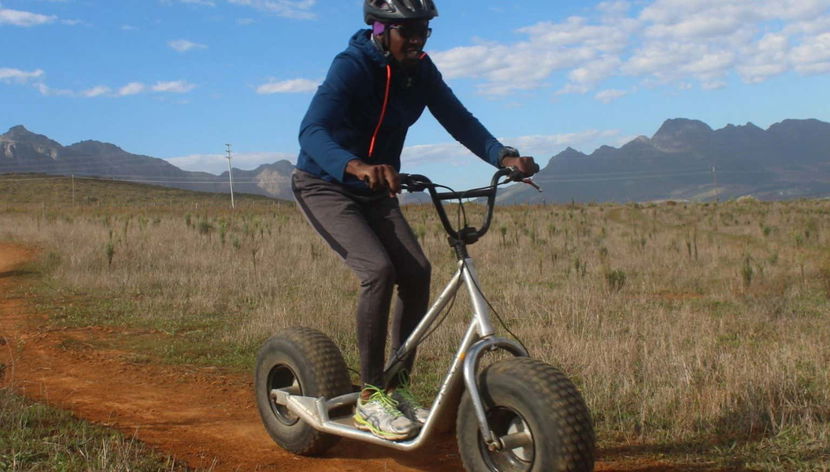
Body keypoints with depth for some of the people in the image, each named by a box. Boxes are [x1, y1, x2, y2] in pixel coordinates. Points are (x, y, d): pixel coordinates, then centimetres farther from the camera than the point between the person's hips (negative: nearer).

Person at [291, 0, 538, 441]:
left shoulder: (420, 71, -5)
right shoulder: (351, 67, -25)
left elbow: (459, 120, -8)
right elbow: (312, 131, -39)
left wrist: (505, 156, -27)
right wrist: (358, 167, -60)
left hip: (377, 190, 6)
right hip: (326, 186, -6)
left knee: (416, 273, -10)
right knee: (378, 270, -26)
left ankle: (398, 387, 5)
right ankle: (370, 397, -13)